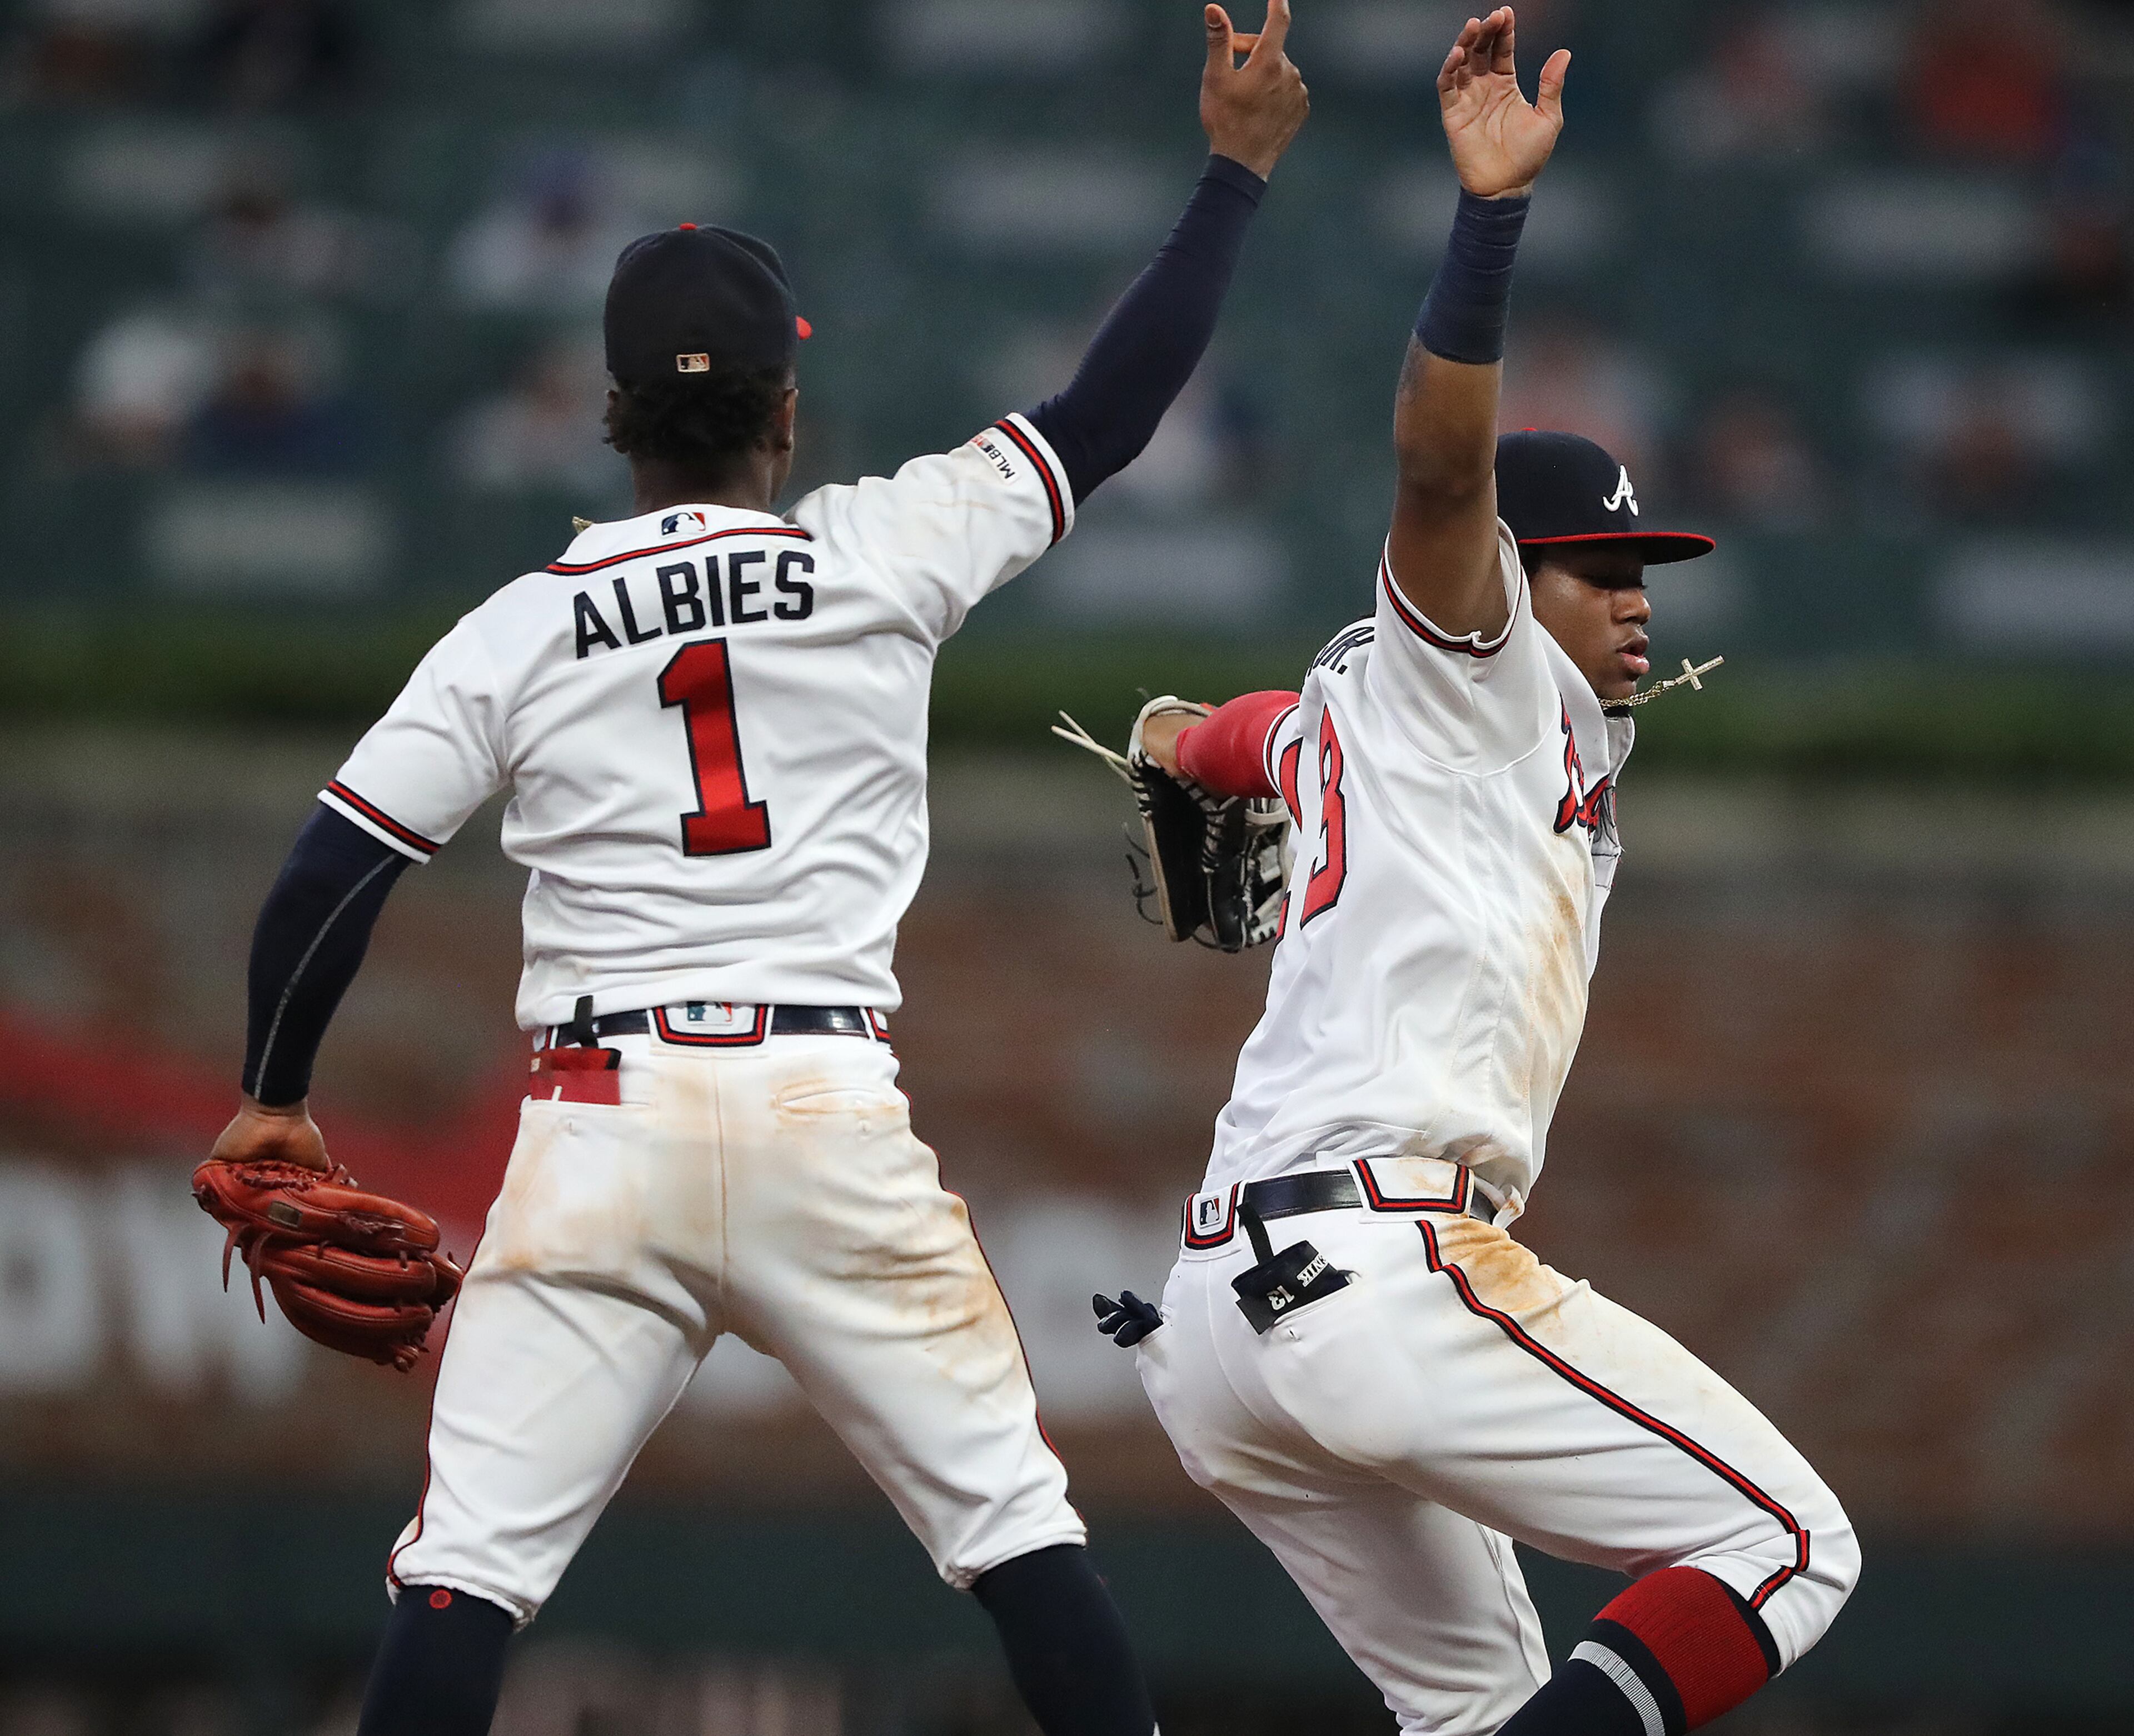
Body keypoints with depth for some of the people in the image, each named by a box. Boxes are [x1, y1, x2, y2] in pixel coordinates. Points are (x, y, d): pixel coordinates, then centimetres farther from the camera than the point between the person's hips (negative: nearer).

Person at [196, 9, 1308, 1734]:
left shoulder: (519, 630, 6)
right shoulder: (883, 554, 4)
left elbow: (330, 877, 4)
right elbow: (1112, 411, 11)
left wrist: (274, 1102, 18)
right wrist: (1236, 171, 21)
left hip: (599, 1124, 0)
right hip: (830, 1119, 0)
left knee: (472, 1564, -1)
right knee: (1014, 1519, 8)